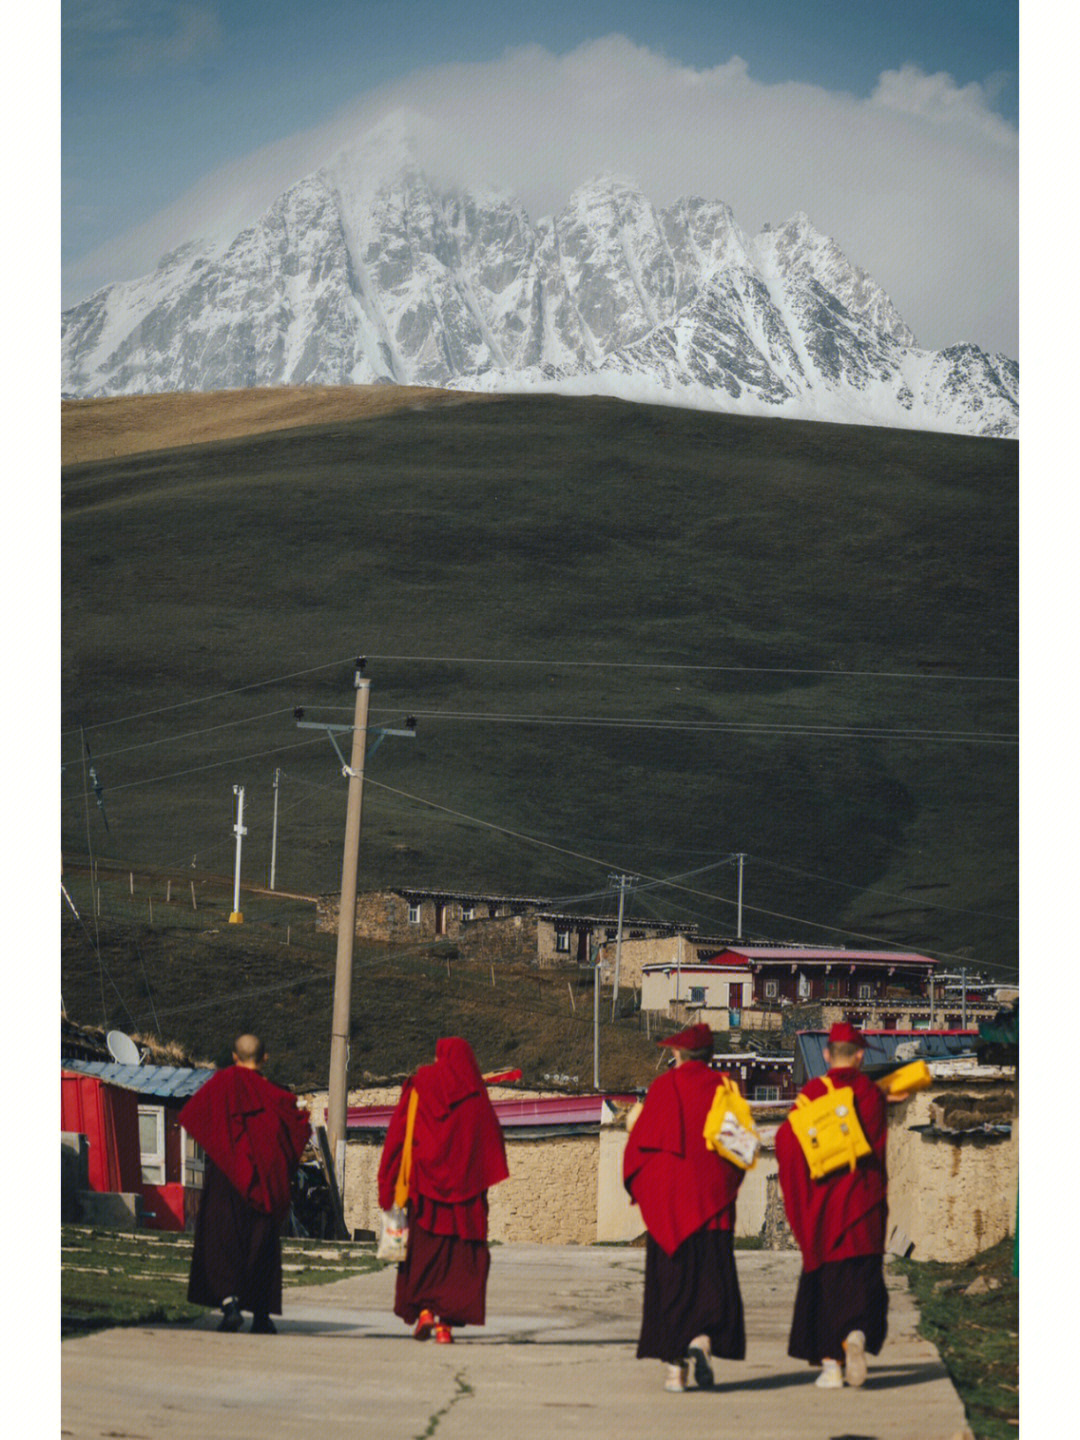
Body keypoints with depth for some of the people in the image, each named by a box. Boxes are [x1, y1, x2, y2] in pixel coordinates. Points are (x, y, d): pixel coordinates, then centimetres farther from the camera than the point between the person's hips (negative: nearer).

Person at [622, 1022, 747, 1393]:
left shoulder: (663, 1087, -3)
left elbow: (640, 1141, -2)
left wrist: (637, 1188, 12)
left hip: (668, 1198, -1)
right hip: (713, 1202, 1)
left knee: (670, 1280, 5)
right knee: (713, 1279, 5)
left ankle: (674, 1366, 1)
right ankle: (702, 1341, -20)